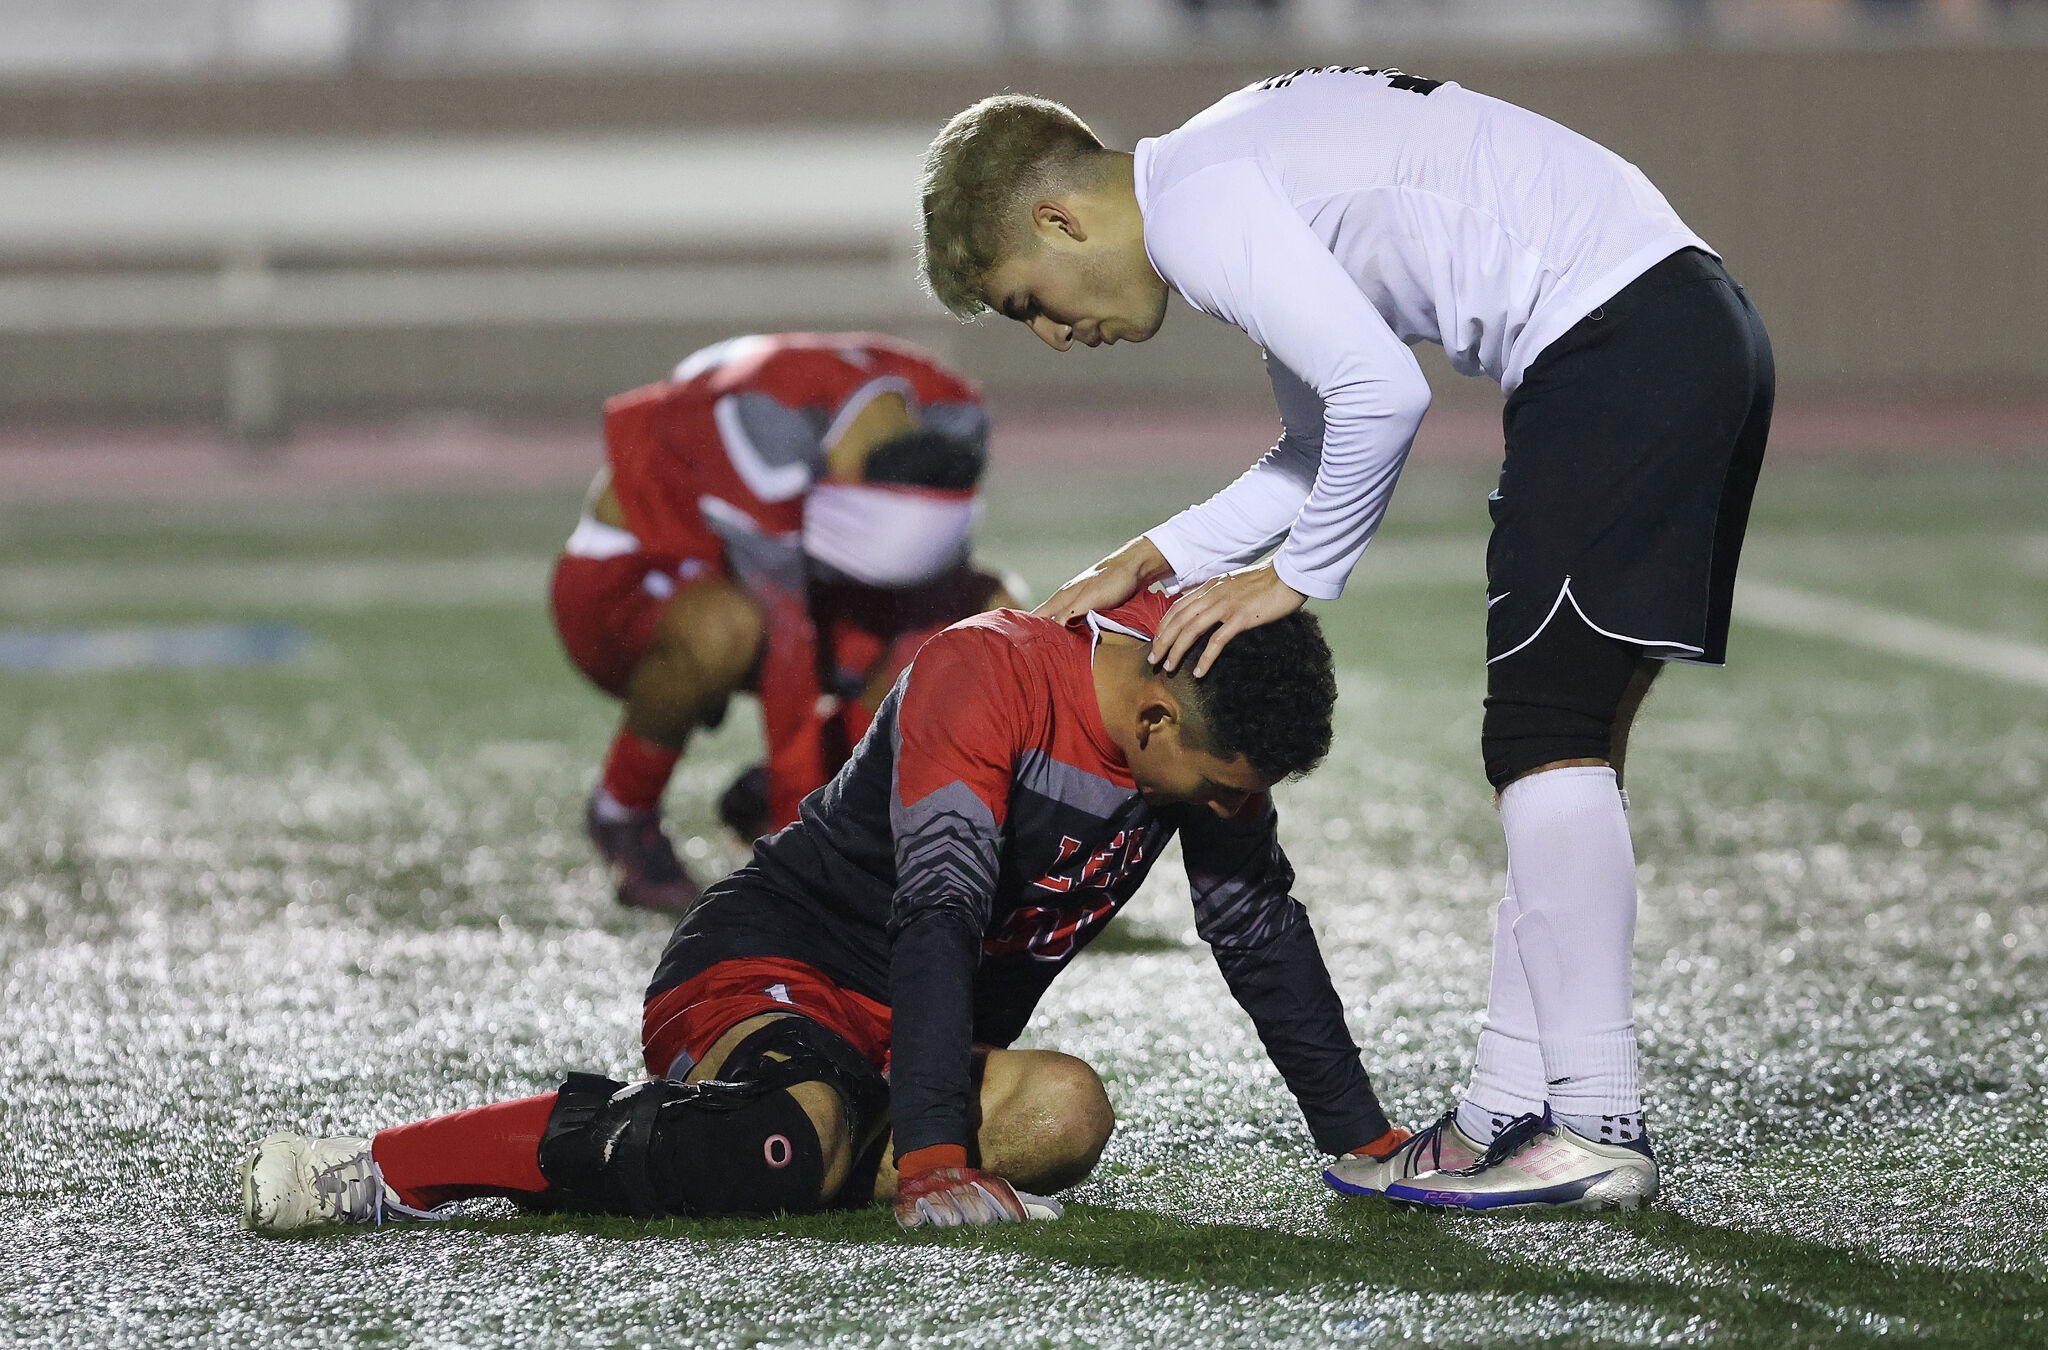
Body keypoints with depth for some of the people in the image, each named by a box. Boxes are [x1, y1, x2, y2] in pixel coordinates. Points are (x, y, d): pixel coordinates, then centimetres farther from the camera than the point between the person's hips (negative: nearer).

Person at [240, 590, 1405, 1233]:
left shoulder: (1204, 709, 0)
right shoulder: (990, 676, -22)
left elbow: (1261, 928, 13)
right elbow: (937, 914, -30)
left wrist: (1367, 1140, 13)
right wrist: (930, 1161, -38)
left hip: (924, 1050, 8)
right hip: (763, 974, -8)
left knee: (1067, 1115, -28)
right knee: (805, 1139, -42)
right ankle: (373, 1173, -33)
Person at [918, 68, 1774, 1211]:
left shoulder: (1201, 206, -10)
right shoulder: (1246, 173, 22)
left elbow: (1382, 393, -18)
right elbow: (1329, 442, 28)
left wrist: (1297, 575, -5)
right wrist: (1165, 556, 22)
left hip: (1615, 341, -10)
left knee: (1547, 740, -7)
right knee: (1566, 742, 12)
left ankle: (1599, 1128, -8)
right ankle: (1512, 1109, 15)